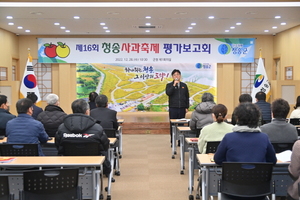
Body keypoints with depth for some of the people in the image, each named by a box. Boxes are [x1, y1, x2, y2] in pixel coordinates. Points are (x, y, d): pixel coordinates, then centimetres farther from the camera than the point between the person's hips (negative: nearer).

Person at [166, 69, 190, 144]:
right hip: (173, 108, -2)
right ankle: (172, 141, 8)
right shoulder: (169, 85, 4)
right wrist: (174, 85, -16)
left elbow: (187, 97, 12)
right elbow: (168, 93, -15)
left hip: (182, 108, 2)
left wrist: (187, 107, 7)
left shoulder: (184, 85, 11)